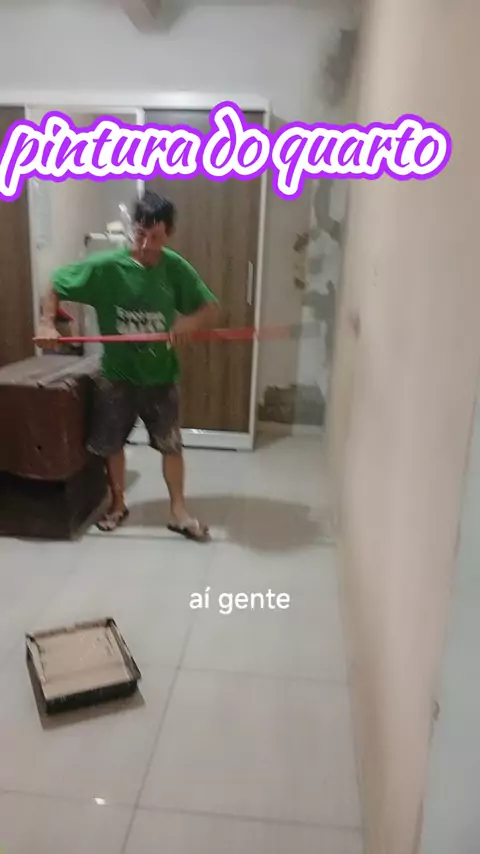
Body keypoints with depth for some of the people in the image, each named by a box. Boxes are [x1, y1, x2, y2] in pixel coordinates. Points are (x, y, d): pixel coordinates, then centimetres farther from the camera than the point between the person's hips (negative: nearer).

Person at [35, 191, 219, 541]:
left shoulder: (176, 269, -9)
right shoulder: (105, 266, -13)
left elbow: (211, 308, -5)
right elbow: (56, 285, -2)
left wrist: (191, 321, -27)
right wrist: (48, 324, -16)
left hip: (161, 376, 0)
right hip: (116, 376, 0)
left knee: (171, 445, 8)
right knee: (112, 444, 12)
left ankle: (179, 511, 25)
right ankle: (118, 504, 36)